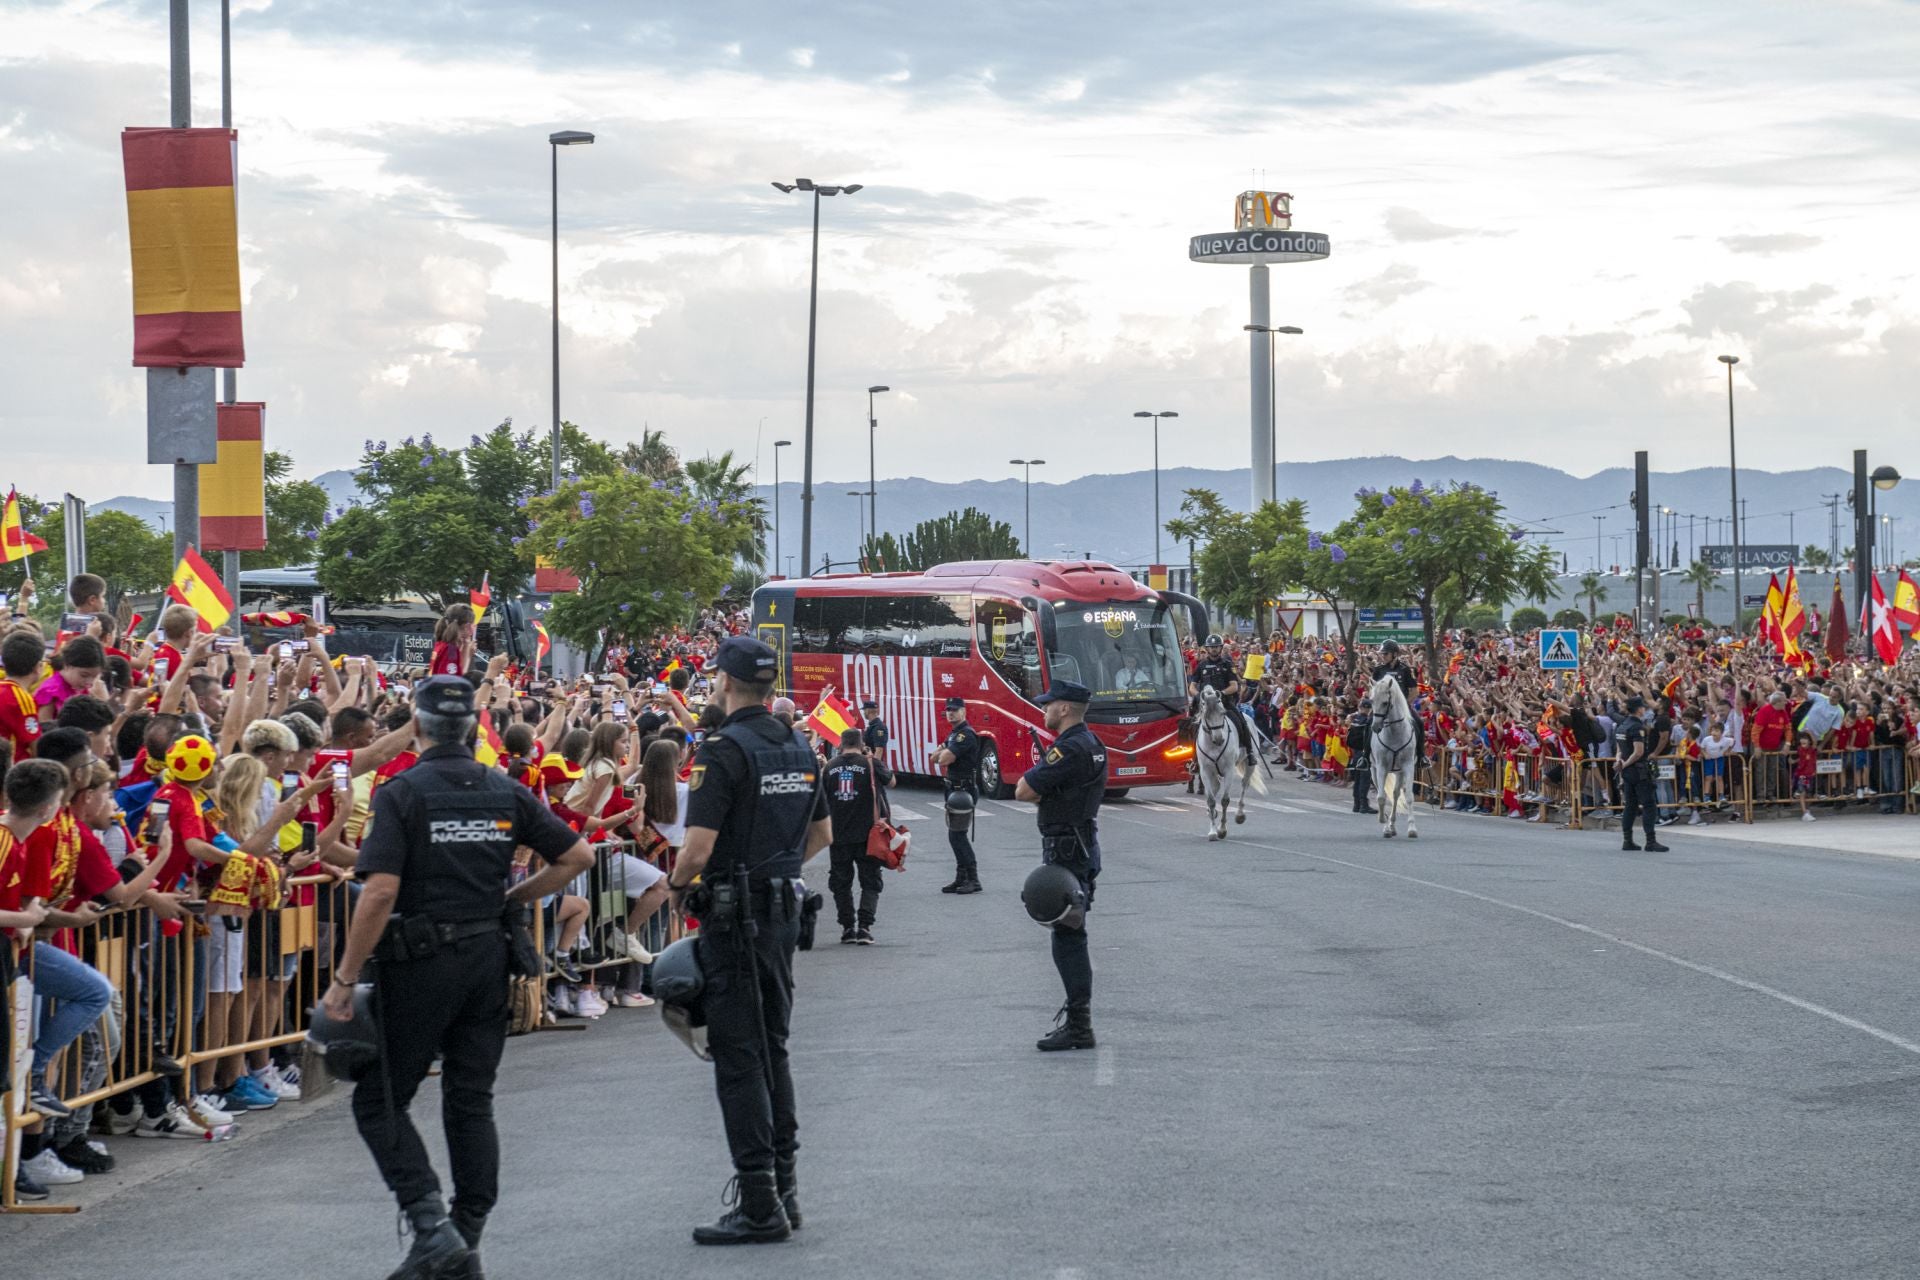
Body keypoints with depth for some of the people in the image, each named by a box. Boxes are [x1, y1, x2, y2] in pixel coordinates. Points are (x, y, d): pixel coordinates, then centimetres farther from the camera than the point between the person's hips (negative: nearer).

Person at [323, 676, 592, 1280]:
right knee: (471, 1103, 12)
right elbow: (577, 855, 6)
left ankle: (431, 1223, -9)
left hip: (420, 963, -5)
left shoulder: (403, 793, -10)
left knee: (379, 1101, 5)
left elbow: (380, 893, -18)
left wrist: (345, 979, -13)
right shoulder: (506, 792, 5)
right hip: (489, 958, 5)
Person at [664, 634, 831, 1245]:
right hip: (785, 910, 8)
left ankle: (760, 1208, -6)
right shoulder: (797, 748, 9)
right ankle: (783, 1190, 20)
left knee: (739, 1058, -5)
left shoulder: (724, 749, -16)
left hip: (736, 917, -8)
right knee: (772, 1049, 16)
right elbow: (821, 834, 20)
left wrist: (675, 884, -2)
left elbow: (698, 849, -21)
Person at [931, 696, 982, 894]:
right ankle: (961, 878, 17)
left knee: (958, 834, -11)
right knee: (955, 835, 12)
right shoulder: (953, 733, 16)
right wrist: (944, 752, -7)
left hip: (965, 790, -10)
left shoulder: (966, 734, -16)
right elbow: (936, 759, 14)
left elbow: (944, 759, -22)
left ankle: (973, 879, -10)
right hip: (955, 789, 10)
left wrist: (943, 754, 1)